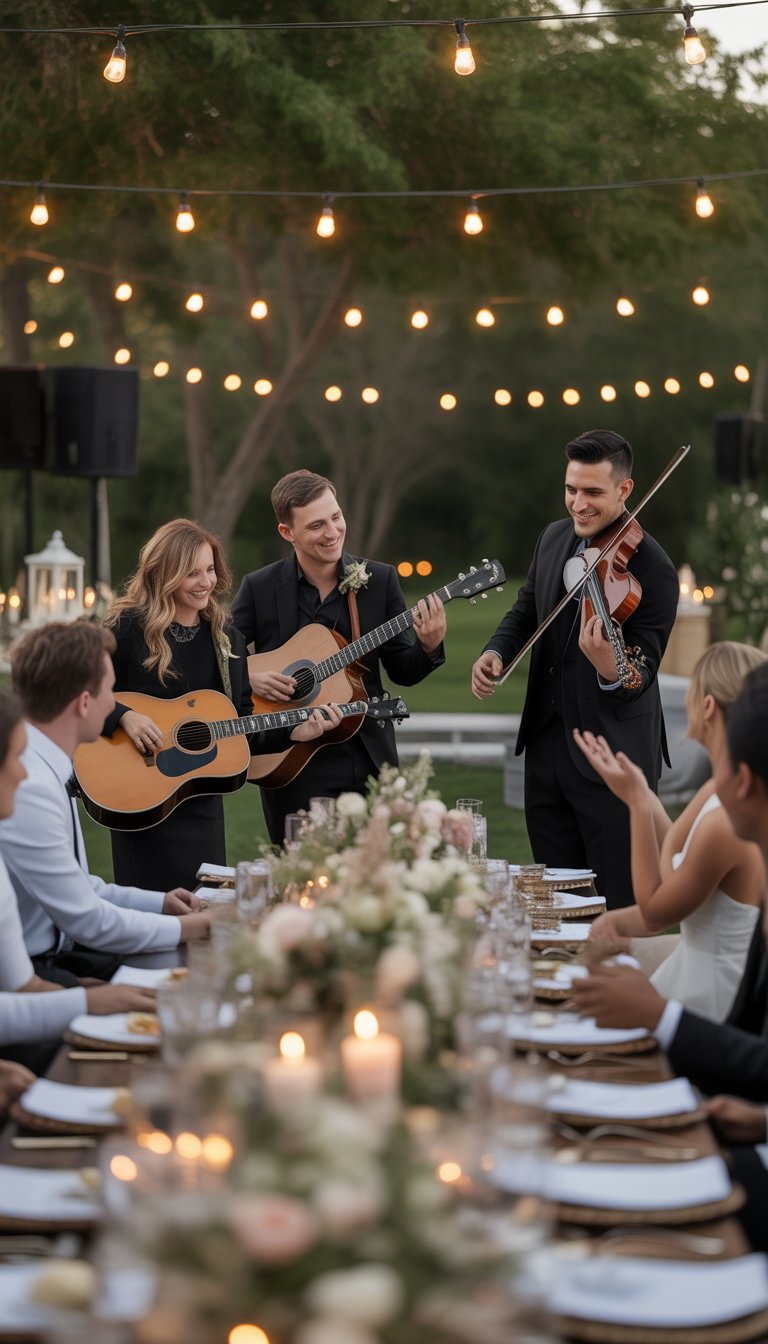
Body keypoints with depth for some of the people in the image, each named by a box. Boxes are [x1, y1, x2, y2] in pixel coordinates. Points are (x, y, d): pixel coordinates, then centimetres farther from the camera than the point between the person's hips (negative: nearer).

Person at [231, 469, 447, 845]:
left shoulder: (380, 581, 2)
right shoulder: (259, 588, -3)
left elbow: (402, 672, 5)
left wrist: (429, 647, -14)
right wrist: (249, 678, -14)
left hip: (370, 762, 2)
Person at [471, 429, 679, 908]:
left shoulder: (653, 571, -18)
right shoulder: (554, 538, 4)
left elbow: (641, 677, -22)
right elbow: (526, 611, 18)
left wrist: (609, 666, -45)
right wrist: (496, 652, -3)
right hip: (546, 746, 7)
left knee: (621, 907, 1)